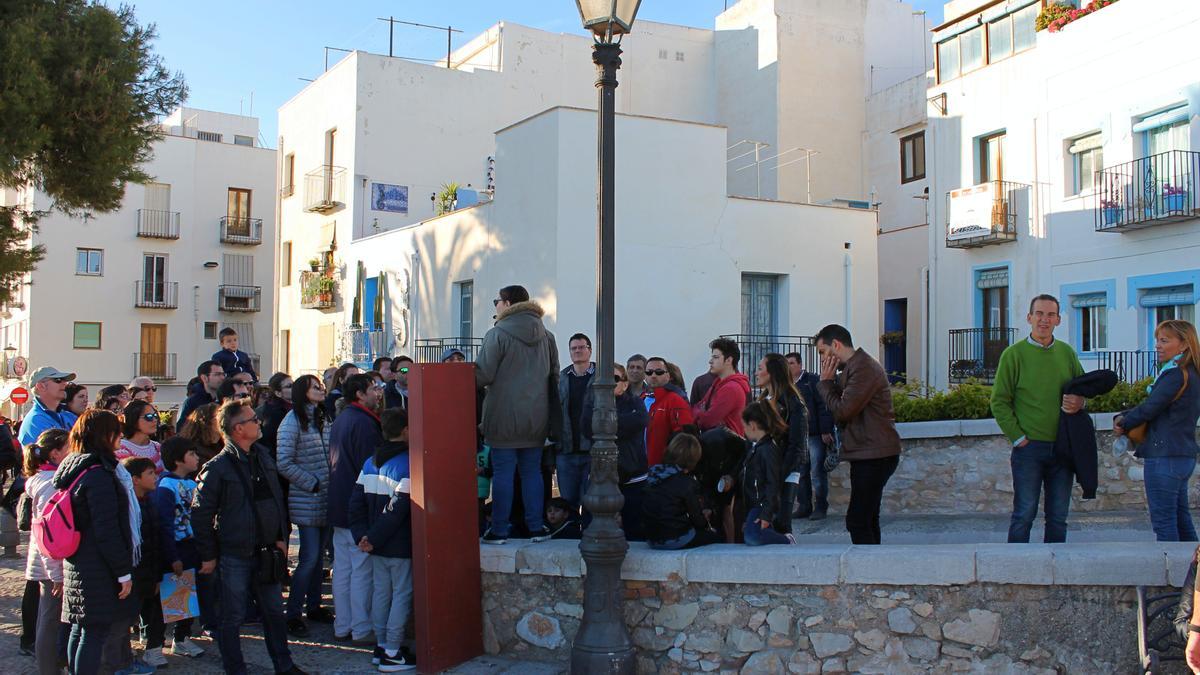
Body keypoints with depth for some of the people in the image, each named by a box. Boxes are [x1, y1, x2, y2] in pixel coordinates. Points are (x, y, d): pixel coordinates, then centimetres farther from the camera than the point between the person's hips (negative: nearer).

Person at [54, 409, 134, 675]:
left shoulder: (73, 469, 11)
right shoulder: (98, 475, -19)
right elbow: (107, 531, -21)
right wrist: (124, 572, -15)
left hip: (76, 565, 10)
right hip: (98, 572, -10)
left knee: (79, 629, 16)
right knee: (95, 633, -5)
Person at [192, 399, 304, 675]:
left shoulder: (263, 459, 7)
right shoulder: (217, 468, -13)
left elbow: (277, 500, 17)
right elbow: (200, 514, -10)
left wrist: (280, 538, 11)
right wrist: (208, 555, -9)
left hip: (265, 552, 6)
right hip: (234, 556, -6)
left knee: (274, 611, 14)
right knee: (232, 618, 5)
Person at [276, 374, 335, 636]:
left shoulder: (322, 419, 12)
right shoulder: (292, 421, -9)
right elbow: (284, 464, -14)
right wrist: (313, 484, -13)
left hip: (326, 500, 6)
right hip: (307, 501, -6)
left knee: (318, 555, 13)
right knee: (309, 557, -7)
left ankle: (314, 605, 24)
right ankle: (293, 614, 2)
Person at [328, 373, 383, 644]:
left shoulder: (341, 419, 14)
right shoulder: (363, 422, -16)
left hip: (339, 507, 9)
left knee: (342, 569, 12)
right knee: (362, 570, -3)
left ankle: (342, 627, 18)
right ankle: (361, 630, 1)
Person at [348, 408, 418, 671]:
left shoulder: (370, 463, 8)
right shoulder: (407, 463, -16)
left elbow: (356, 503, 6)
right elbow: (397, 510, -22)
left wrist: (362, 535, 2)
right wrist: (373, 539, -15)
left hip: (377, 547, 7)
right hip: (400, 546, -7)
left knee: (380, 592, 16)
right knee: (402, 595, 1)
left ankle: (381, 646, 24)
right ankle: (392, 654, 2)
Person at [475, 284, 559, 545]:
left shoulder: (498, 334, -10)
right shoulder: (546, 336, 8)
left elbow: (483, 375, -14)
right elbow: (555, 376, 12)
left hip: (504, 416, -5)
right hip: (537, 416, 5)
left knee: (503, 472, 1)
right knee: (532, 470, 11)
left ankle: (499, 530, 5)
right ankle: (536, 527, 13)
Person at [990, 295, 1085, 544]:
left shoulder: (1067, 353, 10)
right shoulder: (1014, 354, -3)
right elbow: (999, 402, -3)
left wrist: (1080, 402, -4)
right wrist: (1018, 437, -10)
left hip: (1062, 446, 4)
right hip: (1029, 447, -4)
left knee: (1058, 516, 9)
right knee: (1024, 514, -2)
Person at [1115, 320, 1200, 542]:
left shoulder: (1176, 375, -17)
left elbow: (1149, 409, -17)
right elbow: (1154, 404, 16)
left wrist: (1123, 424, 0)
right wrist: (1124, 417, 2)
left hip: (1165, 457, -10)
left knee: (1163, 521, -5)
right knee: (1180, 518, 16)